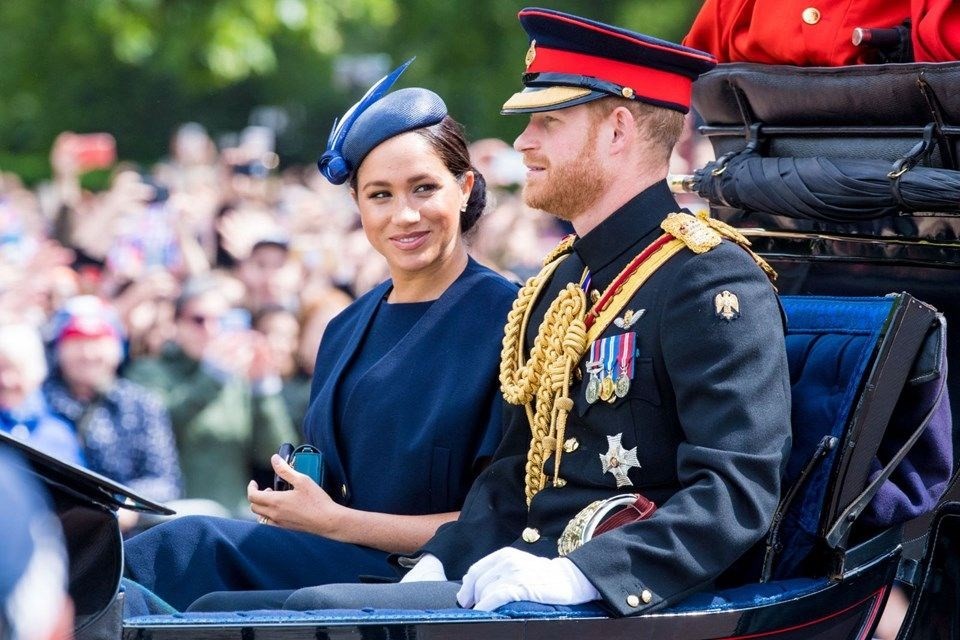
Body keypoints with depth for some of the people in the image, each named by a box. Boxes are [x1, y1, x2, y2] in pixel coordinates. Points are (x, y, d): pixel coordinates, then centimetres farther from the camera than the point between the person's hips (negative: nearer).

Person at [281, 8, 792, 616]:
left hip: (627, 604, -8)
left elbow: (738, 491, -19)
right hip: (517, 578, 8)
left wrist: (577, 575, -29)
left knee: (320, 609, -26)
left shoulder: (711, 281, -10)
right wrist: (442, 563, 5)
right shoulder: (559, 282, 18)